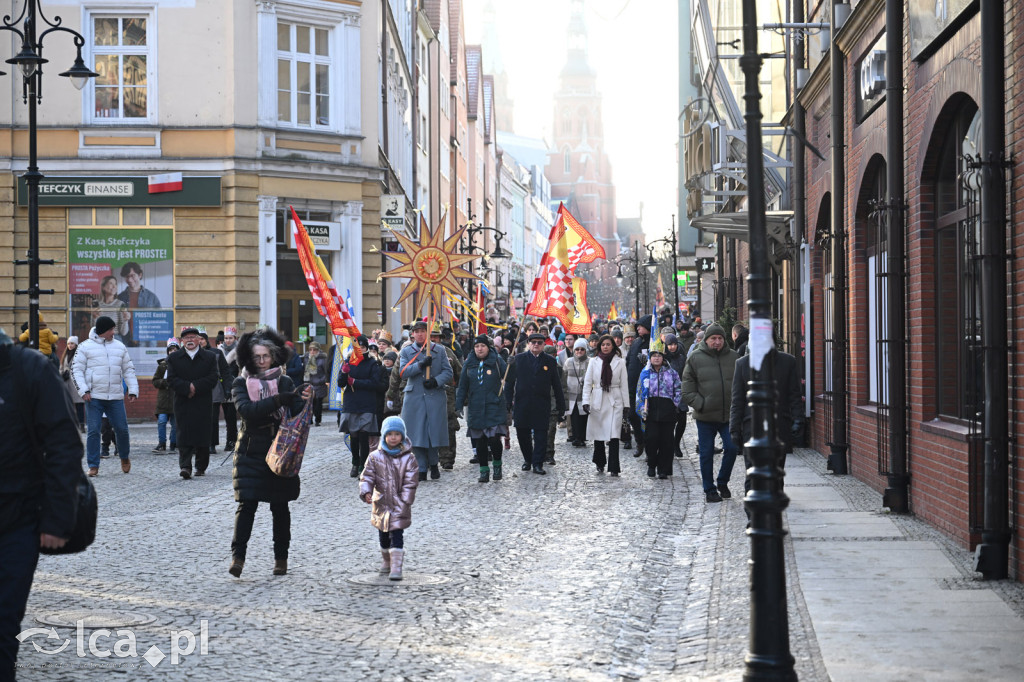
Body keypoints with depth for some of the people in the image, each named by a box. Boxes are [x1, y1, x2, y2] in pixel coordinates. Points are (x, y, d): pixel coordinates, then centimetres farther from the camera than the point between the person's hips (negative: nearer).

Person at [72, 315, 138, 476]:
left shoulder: (119, 347, 13)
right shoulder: (86, 347, 1)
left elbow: (129, 370, 18)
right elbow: (76, 369, 1)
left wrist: (133, 390, 8)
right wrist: (83, 390, -11)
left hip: (116, 397, 3)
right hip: (94, 397, -3)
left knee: (122, 429, 5)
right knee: (93, 431, -5)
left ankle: (125, 457, 30)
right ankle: (93, 466, 3)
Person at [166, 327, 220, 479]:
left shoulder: (210, 357, 7)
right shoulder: (173, 358, 8)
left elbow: (214, 378, -3)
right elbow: (171, 380, -2)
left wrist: (195, 387, -14)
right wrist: (188, 388, -17)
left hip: (204, 404, 0)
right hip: (183, 405, 0)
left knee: (203, 435, 3)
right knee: (184, 436, -9)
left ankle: (201, 467, 16)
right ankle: (185, 466, -13)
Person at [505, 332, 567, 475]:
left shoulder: (550, 362, 6)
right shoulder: (519, 359, 7)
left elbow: (557, 386, 8)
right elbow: (510, 382, 6)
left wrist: (561, 406, 6)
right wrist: (509, 402, -2)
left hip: (542, 405, -1)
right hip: (522, 403, 1)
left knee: (541, 434, -4)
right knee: (522, 433, 6)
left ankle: (538, 463, 2)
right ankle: (527, 459, 25)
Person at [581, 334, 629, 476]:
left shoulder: (620, 362, 5)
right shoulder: (594, 362, 6)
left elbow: (624, 385, 6)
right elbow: (587, 383, 5)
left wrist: (626, 404, 3)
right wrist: (586, 402, -5)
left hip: (614, 402, -2)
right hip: (597, 401, 2)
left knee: (614, 435, -11)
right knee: (598, 434, 7)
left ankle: (614, 468, -11)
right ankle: (600, 463, 25)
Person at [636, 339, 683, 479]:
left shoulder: (671, 372, 7)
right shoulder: (645, 373, 8)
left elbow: (678, 390, 11)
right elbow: (640, 392, 8)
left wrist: (674, 404, 1)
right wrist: (642, 408, -1)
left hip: (667, 409, 0)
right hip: (651, 409, 0)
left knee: (666, 440, -1)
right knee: (651, 438, -8)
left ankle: (663, 469, 7)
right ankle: (651, 465, 12)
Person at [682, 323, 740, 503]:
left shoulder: (733, 357, 5)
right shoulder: (695, 358, -1)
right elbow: (687, 388, 0)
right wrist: (700, 405, -10)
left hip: (729, 414, 2)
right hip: (705, 416, -2)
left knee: (731, 448, -1)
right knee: (706, 453, 4)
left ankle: (722, 482, 22)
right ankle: (709, 489, 16)